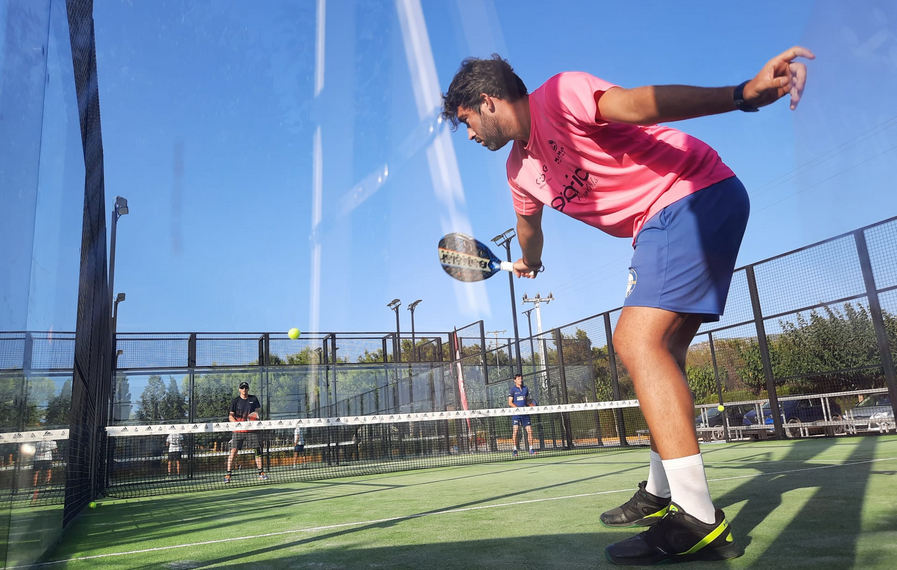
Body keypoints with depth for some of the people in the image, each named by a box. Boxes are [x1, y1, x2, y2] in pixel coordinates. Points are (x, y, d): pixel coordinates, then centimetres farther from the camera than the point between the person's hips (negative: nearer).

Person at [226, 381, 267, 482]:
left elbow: (258, 409, 20)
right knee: (233, 451, -8)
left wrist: (255, 413, -3)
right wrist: (237, 423, -18)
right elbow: (230, 416, -1)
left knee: (258, 450, 2)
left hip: (252, 429, 2)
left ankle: (261, 473, 11)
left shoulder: (253, 399, 6)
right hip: (238, 431, -2)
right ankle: (228, 474, -1)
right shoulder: (235, 401, 0)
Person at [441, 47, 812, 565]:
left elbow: (636, 102, -31)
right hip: (662, 227, 10)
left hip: (698, 193, -10)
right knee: (662, 354, 9)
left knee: (637, 339, -22)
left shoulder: (560, 95, -14)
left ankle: (698, 520, -23)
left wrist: (741, 94, -45)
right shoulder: (521, 171, 14)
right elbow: (530, 222, 34)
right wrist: (529, 262, 51)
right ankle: (662, 493, 20)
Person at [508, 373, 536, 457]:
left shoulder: (525, 389, 13)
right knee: (515, 430, -11)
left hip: (525, 413, 5)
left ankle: (531, 449, 10)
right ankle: (515, 450, -4)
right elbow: (510, 402, -6)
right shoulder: (512, 389, -2)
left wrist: (532, 405, 2)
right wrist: (519, 409, -18)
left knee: (529, 430, 1)